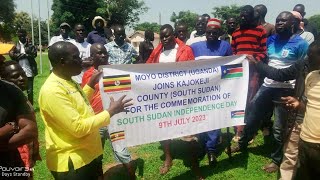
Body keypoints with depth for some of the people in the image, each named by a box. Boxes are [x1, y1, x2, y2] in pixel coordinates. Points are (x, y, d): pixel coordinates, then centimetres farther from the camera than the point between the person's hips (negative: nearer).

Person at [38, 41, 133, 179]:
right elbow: (78, 128, -26)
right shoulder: (52, 91, -24)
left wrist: (91, 84, 15)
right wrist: (110, 112, -20)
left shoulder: (68, 82, 5)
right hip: (71, 162, -9)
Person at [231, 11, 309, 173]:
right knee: (251, 116, 14)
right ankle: (242, 144, 37)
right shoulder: (271, 40, 7)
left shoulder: (300, 44, -8)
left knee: (280, 127, 6)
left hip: (286, 90, -5)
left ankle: (277, 160, 25)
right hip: (267, 86, 6)